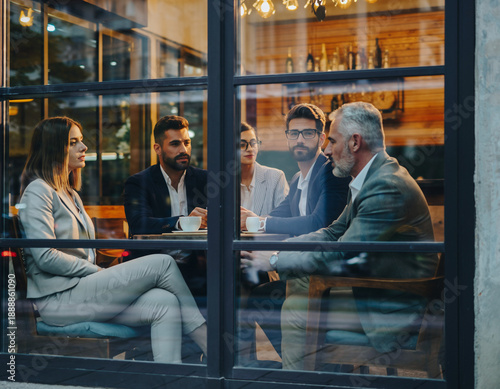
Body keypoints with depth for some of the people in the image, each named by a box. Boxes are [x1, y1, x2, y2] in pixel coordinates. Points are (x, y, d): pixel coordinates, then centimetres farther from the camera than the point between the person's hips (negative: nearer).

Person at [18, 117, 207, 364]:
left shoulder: (70, 193, 23)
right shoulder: (38, 191, -6)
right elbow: (46, 257, -17)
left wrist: (102, 274, 4)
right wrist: (98, 271, -11)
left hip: (80, 288, 9)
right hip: (58, 298, -9)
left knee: (164, 303, -17)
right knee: (162, 263, -16)